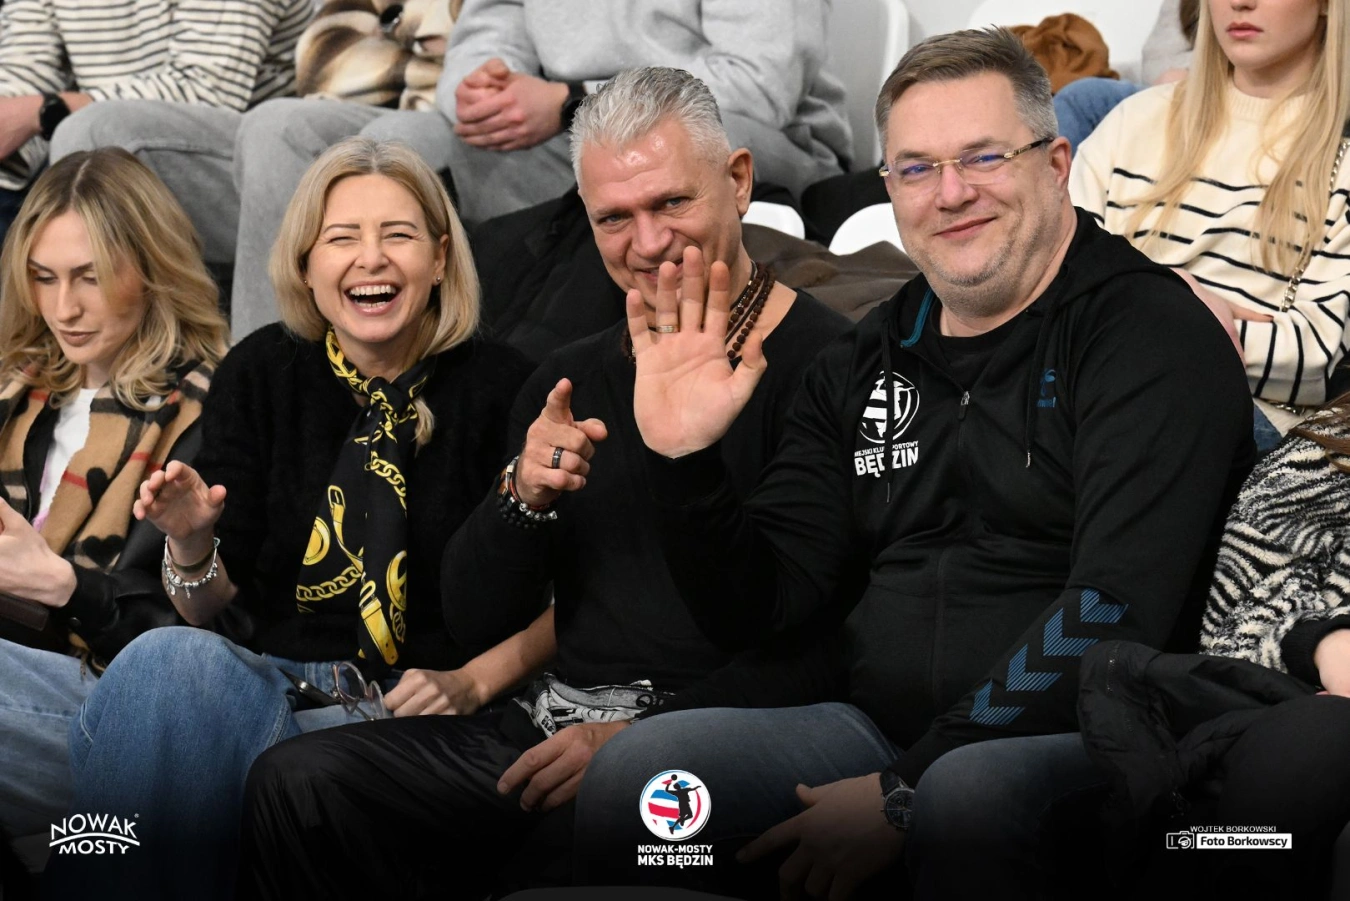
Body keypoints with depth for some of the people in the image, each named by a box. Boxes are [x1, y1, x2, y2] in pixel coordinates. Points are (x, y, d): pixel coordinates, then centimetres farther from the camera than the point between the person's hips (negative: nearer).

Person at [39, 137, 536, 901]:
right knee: (171, 659, -33)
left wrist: (467, 684, -13)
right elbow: (209, 608, 11)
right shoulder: (261, 375, 9)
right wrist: (192, 544, -11)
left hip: (411, 713, -4)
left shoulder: (500, 390, -1)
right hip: (272, 682, 4)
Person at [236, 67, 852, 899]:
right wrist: (525, 501, -5)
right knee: (297, 782, -15)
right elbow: (476, 625, 15)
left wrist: (641, 738, -20)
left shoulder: (821, 364, -6)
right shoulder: (571, 383, 17)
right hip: (554, 724, 6)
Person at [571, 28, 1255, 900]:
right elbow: (756, 607, 15)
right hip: (871, 720, 6)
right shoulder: (862, 368, 16)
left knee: (968, 796, -39)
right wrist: (684, 459, -4)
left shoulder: (1152, 335, -3)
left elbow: (1120, 606, -15)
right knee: (634, 771, -18)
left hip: (1077, 733, -5)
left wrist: (906, 792, -18)